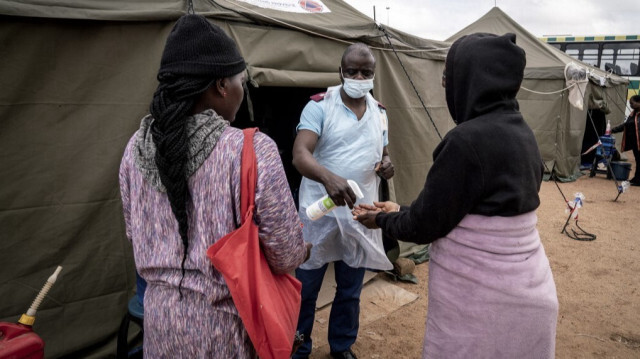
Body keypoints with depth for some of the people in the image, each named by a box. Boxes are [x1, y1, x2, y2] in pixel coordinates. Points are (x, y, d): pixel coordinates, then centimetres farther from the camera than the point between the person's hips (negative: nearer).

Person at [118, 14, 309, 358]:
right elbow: (287, 255, -18)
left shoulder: (136, 148, -5)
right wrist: (303, 249, 4)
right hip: (227, 320, -4)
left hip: (160, 314, 5)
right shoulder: (252, 150, -24)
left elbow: (140, 237, 7)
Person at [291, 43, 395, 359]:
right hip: (320, 212, -4)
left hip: (361, 215, 5)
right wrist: (328, 177, -44)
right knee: (305, 289, 9)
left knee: (350, 289, 18)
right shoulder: (319, 105, -11)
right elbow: (299, 155, -24)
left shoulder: (380, 112, 6)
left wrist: (386, 165, -7)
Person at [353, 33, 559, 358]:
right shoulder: (521, 132, 3)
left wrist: (382, 219, 4)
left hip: (480, 299, -8)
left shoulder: (468, 139, -24)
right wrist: (400, 210, 16)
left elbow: (425, 224, -16)